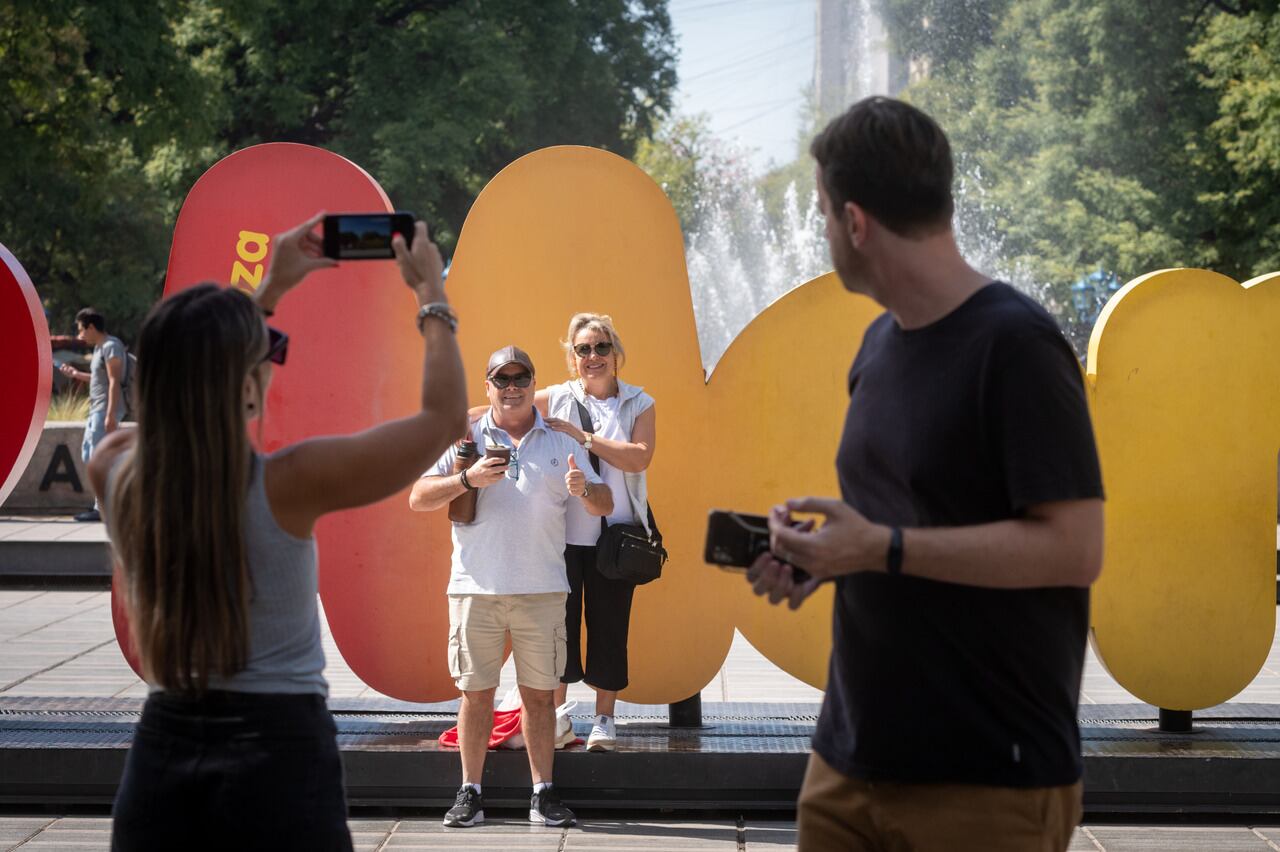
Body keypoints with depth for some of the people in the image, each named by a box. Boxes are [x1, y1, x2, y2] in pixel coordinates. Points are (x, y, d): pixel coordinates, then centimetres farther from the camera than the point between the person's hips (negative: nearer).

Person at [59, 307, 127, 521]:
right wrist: (76, 374, 19)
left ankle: (101, 508, -6)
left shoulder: (110, 346, -13)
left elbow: (114, 381, -19)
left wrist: (110, 415, -24)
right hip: (97, 410, 10)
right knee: (89, 455, 13)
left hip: (106, 410, -10)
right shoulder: (100, 347, 17)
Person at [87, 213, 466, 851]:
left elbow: (193, 393, 21)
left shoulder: (116, 476, -2)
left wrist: (270, 292, 25)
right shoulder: (285, 485, -16)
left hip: (161, 756, 4)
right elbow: (445, 416, -6)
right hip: (278, 757, -4)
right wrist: (431, 294, 7)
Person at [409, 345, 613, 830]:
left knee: (539, 693, 3)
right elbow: (418, 499, 1)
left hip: (541, 589, 1)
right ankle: (470, 793, 8)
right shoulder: (467, 440, 8)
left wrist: (584, 490, -14)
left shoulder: (560, 445, 13)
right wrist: (468, 479, -15)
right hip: (476, 586, -1)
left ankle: (544, 795, 8)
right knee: (476, 691, 1)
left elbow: (604, 504, 9)